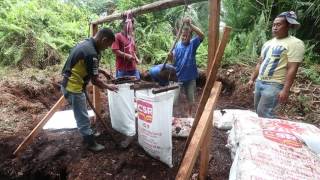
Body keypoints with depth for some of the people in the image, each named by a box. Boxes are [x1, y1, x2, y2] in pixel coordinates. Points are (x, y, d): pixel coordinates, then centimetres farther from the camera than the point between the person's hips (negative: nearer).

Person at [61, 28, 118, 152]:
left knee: (82, 116, 23)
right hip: (74, 87, -10)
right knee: (83, 118, 4)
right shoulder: (91, 53, -26)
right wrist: (108, 87, -3)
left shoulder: (86, 43, 5)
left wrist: (103, 72, 17)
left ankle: (87, 136, 39)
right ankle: (91, 143, 19)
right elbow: (94, 80, -19)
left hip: (70, 85, 10)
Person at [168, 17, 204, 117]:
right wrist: (170, 57, -30)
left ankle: (189, 114, 34)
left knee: (191, 98, 13)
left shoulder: (193, 44, -5)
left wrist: (190, 24, -31)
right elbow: (174, 61, -6)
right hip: (178, 76, 0)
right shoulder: (177, 45, -2)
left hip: (190, 77, 0)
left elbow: (201, 35, -23)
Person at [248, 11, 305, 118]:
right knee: (258, 110, 13)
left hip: (274, 85, -8)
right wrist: (252, 79, 14)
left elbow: (292, 69, -16)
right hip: (259, 82, 8)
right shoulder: (268, 43, 12)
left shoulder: (295, 43, -10)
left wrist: (285, 90, -21)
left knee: (263, 113, -10)